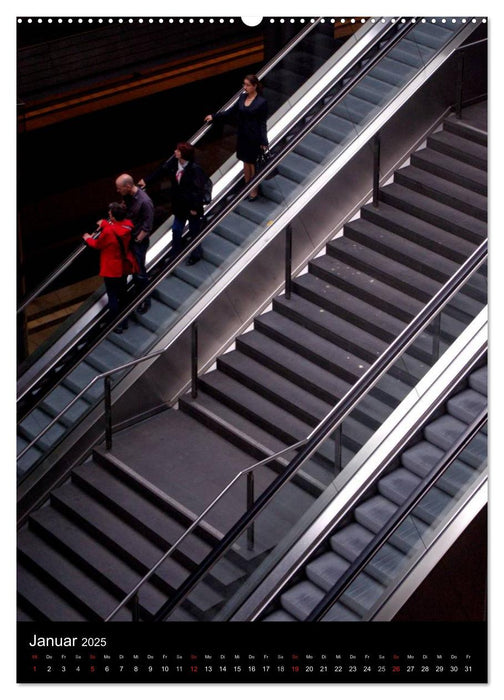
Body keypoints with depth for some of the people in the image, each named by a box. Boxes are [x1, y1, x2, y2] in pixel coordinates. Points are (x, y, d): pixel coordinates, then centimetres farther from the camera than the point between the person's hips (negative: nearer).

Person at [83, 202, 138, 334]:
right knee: (122, 293, 22)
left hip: (111, 270, -7)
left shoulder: (108, 232, -29)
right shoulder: (128, 225, -12)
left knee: (112, 297, 8)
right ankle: (124, 321, 35)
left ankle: (117, 325, 15)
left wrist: (88, 238, 9)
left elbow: (97, 245, -10)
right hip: (124, 267, 7)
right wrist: (105, 224, 15)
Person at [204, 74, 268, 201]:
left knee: (253, 164, 7)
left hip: (254, 138, -6)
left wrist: (264, 142, -18)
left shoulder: (261, 102, -16)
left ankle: (255, 191, 22)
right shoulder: (242, 97, 1)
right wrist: (214, 117, 10)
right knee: (246, 162, 16)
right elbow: (231, 111, 11)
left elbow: (262, 123, -14)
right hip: (242, 136, 6)